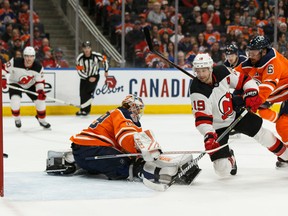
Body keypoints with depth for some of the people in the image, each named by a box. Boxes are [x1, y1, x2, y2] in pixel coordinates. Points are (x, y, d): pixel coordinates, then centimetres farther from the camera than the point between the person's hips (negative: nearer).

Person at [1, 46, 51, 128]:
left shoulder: (38, 67, -21)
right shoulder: (15, 62, -29)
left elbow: (40, 81, -12)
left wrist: (40, 91, -28)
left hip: (30, 85, 3)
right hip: (15, 84, -3)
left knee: (40, 99, -6)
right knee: (15, 102, -25)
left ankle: (42, 120, 20)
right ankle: (17, 119, 6)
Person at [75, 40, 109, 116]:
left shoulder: (96, 55, -17)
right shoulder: (80, 58, -17)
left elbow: (104, 59, 2)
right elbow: (80, 71, -17)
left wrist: (106, 71, 8)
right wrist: (88, 78, -23)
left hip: (95, 76, -2)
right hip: (84, 77, 2)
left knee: (88, 92, -17)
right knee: (82, 93, 2)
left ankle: (85, 110, -14)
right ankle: (83, 110, 19)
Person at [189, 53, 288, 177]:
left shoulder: (221, 72, -18)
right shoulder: (197, 91, -29)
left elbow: (244, 80, -4)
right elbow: (202, 119, -32)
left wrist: (251, 94, -19)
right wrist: (209, 136, -45)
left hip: (234, 114, 4)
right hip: (217, 127, -4)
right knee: (223, 170, -10)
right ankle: (229, 157, 27)